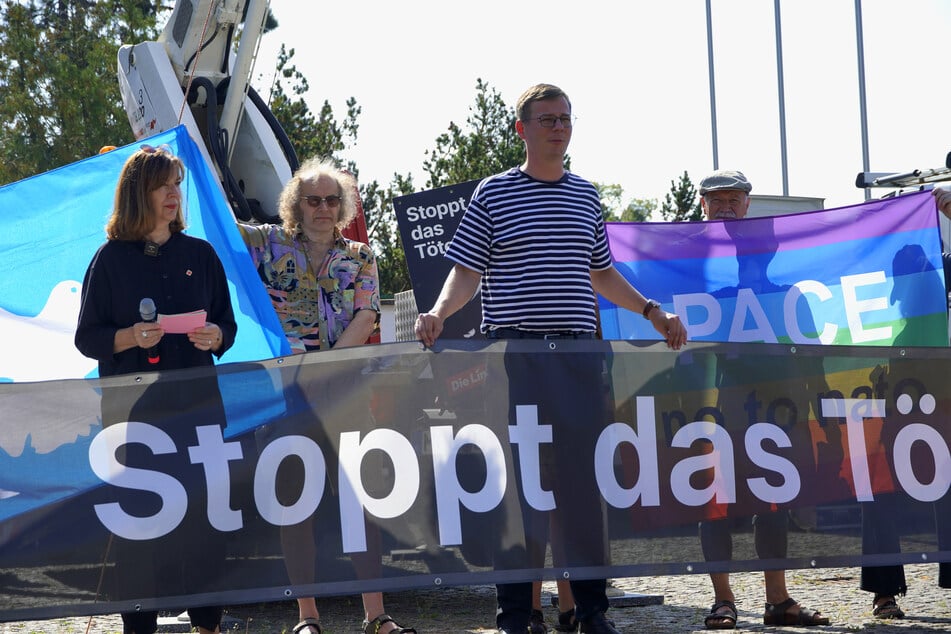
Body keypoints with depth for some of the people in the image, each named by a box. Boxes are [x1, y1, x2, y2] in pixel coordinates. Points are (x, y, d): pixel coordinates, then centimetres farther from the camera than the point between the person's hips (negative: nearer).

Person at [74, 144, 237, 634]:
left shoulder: (200, 254, 10)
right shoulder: (111, 258, 4)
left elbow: (228, 326, 14)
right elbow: (87, 337, 3)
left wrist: (214, 336, -9)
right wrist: (133, 336, -15)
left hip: (196, 400, 2)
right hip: (132, 405, -2)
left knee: (204, 507, -2)